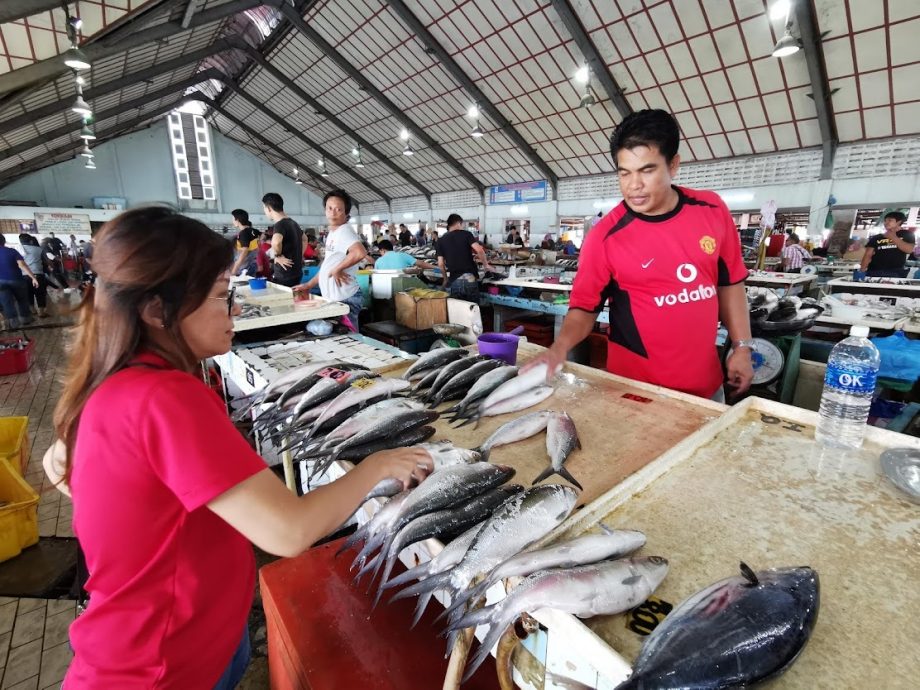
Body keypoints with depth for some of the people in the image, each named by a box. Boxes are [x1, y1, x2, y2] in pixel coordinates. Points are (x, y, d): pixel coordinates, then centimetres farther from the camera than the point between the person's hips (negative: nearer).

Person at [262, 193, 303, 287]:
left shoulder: (280, 224, -17)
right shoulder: (293, 223, 11)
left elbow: (276, 242, -39)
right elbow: (304, 239, 30)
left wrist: (278, 256, -22)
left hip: (284, 276, -9)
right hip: (296, 272, 9)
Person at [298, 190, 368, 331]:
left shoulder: (344, 231, -14)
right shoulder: (332, 234, 15)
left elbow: (360, 253, -35)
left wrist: (337, 270, -23)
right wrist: (308, 285, 21)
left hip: (345, 300, -10)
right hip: (334, 299, 10)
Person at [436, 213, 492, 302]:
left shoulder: (441, 240, 10)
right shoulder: (466, 234, 4)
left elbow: (440, 264, 5)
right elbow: (479, 250, -10)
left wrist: (445, 279, 19)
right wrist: (486, 265, 6)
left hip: (454, 281, 1)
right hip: (470, 278, -1)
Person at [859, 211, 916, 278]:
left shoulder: (907, 234, 12)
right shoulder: (876, 238, 13)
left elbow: (909, 250, -3)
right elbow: (868, 255, 6)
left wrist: (893, 237, -1)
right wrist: (862, 271, -8)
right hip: (873, 272, 1)